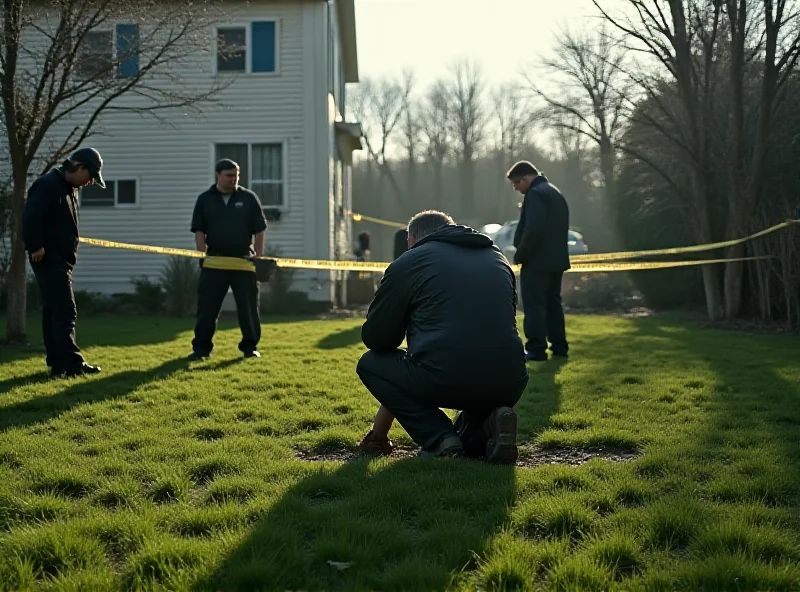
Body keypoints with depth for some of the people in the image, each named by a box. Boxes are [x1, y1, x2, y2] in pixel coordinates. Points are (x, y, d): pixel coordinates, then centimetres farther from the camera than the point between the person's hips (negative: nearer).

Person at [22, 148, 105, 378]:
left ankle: (57, 362, 16)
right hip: (49, 260, -10)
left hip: (61, 260, 10)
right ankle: (73, 363, -14)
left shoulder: (69, 189, 16)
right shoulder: (47, 185, -16)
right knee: (65, 311, -12)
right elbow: (30, 218, -24)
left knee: (54, 311, 11)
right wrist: (36, 247, -22)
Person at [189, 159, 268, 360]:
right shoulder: (205, 199, 5)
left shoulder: (249, 198, 3)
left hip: (243, 259, 0)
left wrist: (258, 257, -5)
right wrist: (204, 256, -6)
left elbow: (259, 231, 3)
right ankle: (201, 347, 9)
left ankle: (250, 346, 13)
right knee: (207, 305, 1)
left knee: (248, 305, 3)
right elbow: (199, 231, 5)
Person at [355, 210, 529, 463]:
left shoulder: (408, 262, 8)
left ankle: (439, 439, 3)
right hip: (508, 386, 6)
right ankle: (486, 430, 3)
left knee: (370, 364, 21)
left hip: (444, 379, -6)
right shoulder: (498, 259, 23)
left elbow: (375, 338, 11)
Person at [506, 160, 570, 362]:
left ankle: (536, 349, -8)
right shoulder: (555, 192, 19)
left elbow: (533, 229, -25)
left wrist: (520, 254, -15)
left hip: (537, 260, -10)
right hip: (556, 258, 10)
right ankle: (559, 346, 16)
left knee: (534, 305, -7)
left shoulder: (535, 194, -14)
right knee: (553, 303, 14)